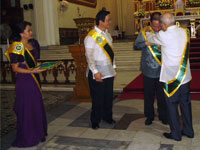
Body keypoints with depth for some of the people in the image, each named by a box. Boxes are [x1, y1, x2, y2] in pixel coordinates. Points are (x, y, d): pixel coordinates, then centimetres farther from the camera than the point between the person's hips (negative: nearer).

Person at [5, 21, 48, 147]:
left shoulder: (33, 43, 9)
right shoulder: (17, 47, -14)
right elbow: (15, 68, -15)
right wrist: (32, 71, -24)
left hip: (35, 79, 8)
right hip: (24, 81, -8)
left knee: (37, 107, 15)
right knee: (27, 108, 1)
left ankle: (38, 133, 32)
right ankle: (27, 138, 16)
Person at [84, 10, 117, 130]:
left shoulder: (107, 34, 11)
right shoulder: (91, 36, -12)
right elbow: (89, 56, -15)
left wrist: (114, 67, 14)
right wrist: (95, 72, -19)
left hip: (109, 71, 7)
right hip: (98, 73, -6)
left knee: (109, 96, 13)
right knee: (98, 98, 2)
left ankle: (107, 117, 31)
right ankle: (95, 121, 20)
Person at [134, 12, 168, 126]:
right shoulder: (144, 32, -3)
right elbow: (136, 46, -3)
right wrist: (146, 43, -19)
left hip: (162, 71, 0)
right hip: (148, 71, 1)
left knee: (162, 95, 11)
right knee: (148, 95, 12)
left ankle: (163, 116, 29)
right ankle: (149, 116, 29)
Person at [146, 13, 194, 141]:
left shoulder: (163, 35, -14)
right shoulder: (184, 32, 3)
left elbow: (151, 39, 5)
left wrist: (147, 32, 27)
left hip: (171, 76, -6)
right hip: (185, 75, 6)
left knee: (172, 104, 6)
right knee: (185, 103, 15)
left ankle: (176, 133, 14)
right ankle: (189, 131, 28)